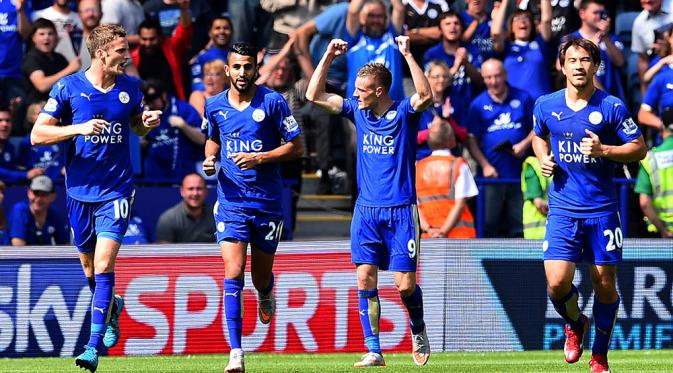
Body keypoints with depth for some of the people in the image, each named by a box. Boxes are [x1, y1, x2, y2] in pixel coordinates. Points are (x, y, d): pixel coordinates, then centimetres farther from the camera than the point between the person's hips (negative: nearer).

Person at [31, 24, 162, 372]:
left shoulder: (130, 87, 2)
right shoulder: (68, 87, -6)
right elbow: (38, 134, -6)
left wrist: (148, 123, -4)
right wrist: (79, 129, -20)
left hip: (116, 189, -1)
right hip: (80, 189, 1)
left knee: (103, 264, -14)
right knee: (89, 268, 12)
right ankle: (111, 306, 44)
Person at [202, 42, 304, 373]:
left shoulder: (273, 102, -7)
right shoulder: (215, 106, 4)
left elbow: (296, 146, -4)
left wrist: (259, 158, -17)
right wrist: (210, 158, 2)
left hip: (268, 202, -1)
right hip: (231, 200, 1)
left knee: (261, 277, 10)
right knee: (233, 274, -14)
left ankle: (266, 295, 51)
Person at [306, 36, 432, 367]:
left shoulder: (403, 113, -5)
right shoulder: (358, 111, 8)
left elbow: (425, 95, -27)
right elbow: (314, 95, 10)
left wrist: (407, 54, -29)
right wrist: (328, 56, 1)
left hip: (401, 210, -4)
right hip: (366, 211, 4)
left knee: (405, 283, -5)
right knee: (365, 279, -6)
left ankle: (418, 329, 25)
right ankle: (374, 351, -4)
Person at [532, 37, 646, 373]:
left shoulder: (612, 107, -5)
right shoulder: (546, 106, 4)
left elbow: (639, 148, -1)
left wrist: (604, 150, -18)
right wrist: (544, 158, 3)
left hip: (601, 209, -1)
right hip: (563, 209, 1)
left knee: (605, 285, 3)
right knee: (557, 282, -12)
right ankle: (574, 325, 22)